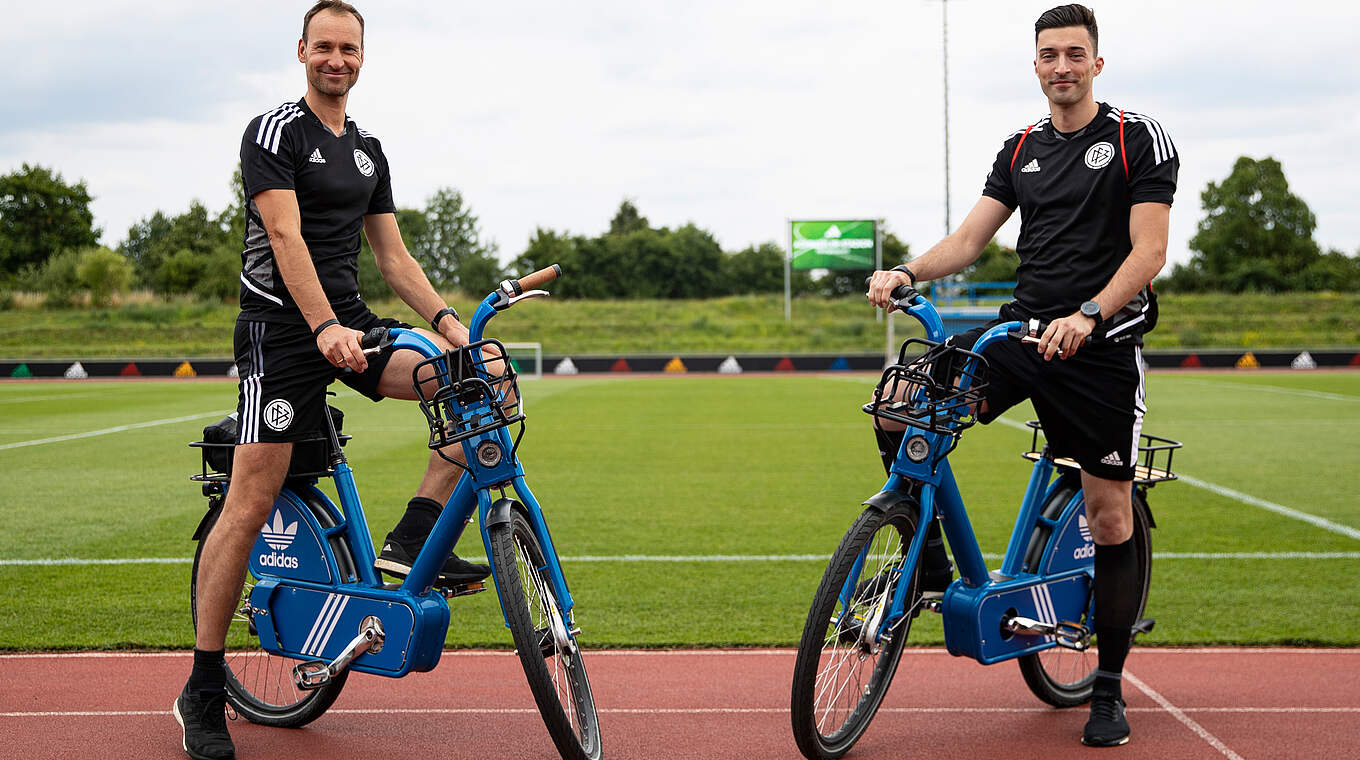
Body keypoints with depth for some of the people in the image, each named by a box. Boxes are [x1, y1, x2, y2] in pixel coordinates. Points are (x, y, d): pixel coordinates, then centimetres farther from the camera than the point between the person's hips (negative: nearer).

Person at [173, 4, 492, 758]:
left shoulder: (368, 151, 16)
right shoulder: (274, 131, -5)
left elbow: (393, 256, 15)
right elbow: (285, 236, -18)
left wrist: (445, 319, -1)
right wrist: (324, 327, -31)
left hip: (351, 323, 6)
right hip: (283, 328, -6)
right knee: (251, 503, -10)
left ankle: (412, 539, -8)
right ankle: (202, 693, -2)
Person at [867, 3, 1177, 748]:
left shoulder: (1138, 139, -2)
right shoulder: (1021, 149, 13)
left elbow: (1149, 250, -10)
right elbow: (969, 238, 7)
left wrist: (1087, 315, -25)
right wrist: (907, 272, -12)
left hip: (1102, 344, -4)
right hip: (1023, 328, 4)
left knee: (1109, 516, 0)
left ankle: (1109, 692, 14)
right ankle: (931, 552, 1)